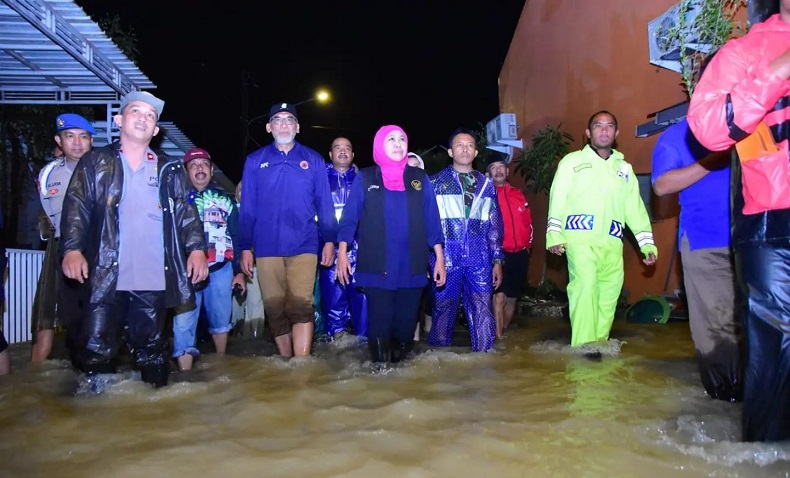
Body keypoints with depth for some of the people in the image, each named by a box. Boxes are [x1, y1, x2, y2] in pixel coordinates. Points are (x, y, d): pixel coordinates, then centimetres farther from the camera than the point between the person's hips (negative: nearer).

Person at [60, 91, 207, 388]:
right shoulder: (95, 163, 11)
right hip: (106, 277, -1)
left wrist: (196, 248, -6)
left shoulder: (169, 169, 15)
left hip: (154, 278, 1)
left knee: (151, 350, 10)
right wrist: (72, 248, -14)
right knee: (97, 350, 0)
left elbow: (186, 212, 9)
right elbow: (77, 207, 1)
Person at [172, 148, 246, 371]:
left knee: (221, 320, 12)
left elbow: (236, 237, 12)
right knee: (183, 324, -8)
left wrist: (239, 271, 7)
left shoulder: (225, 199, 13)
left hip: (220, 269, 2)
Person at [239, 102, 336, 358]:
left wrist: (329, 240, -2)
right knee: (276, 311, 7)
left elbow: (324, 203, 6)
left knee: (301, 307, -10)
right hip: (267, 248, 1)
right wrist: (245, 248, 4)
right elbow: (247, 208, 7)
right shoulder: (255, 161, 8)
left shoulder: (313, 160, 7)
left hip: (303, 247, -1)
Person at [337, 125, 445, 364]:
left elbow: (431, 220, 8)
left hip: (412, 266, 2)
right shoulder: (365, 178, 5)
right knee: (380, 321, -2)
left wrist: (439, 258, 3)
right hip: (376, 266, -2)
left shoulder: (419, 178, 9)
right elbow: (349, 217, 3)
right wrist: (342, 252, -7)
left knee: (406, 322, 7)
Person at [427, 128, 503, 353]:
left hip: (479, 260, 2)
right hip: (446, 258, -2)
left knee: (483, 313, 1)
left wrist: (497, 259, 9)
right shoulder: (437, 181, 6)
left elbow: (494, 225, 14)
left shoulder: (486, 184, 13)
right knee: (443, 312, 5)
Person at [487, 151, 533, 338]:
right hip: (498, 254, -5)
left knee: (512, 297, 13)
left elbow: (528, 223, 18)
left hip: (520, 254, 5)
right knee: (499, 296, -13)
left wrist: (527, 246, 13)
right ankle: (498, 337, -7)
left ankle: (504, 332, 29)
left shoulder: (518, 195, 13)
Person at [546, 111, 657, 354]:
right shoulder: (572, 161, 9)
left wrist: (647, 243, 11)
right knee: (585, 286, -20)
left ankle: (598, 345, 14)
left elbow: (635, 208, 19)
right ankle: (584, 346, -18)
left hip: (612, 243, 5)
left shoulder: (624, 168, 22)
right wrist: (554, 234, -11)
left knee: (609, 295, 3)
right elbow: (558, 199, 1)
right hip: (580, 238, -4)